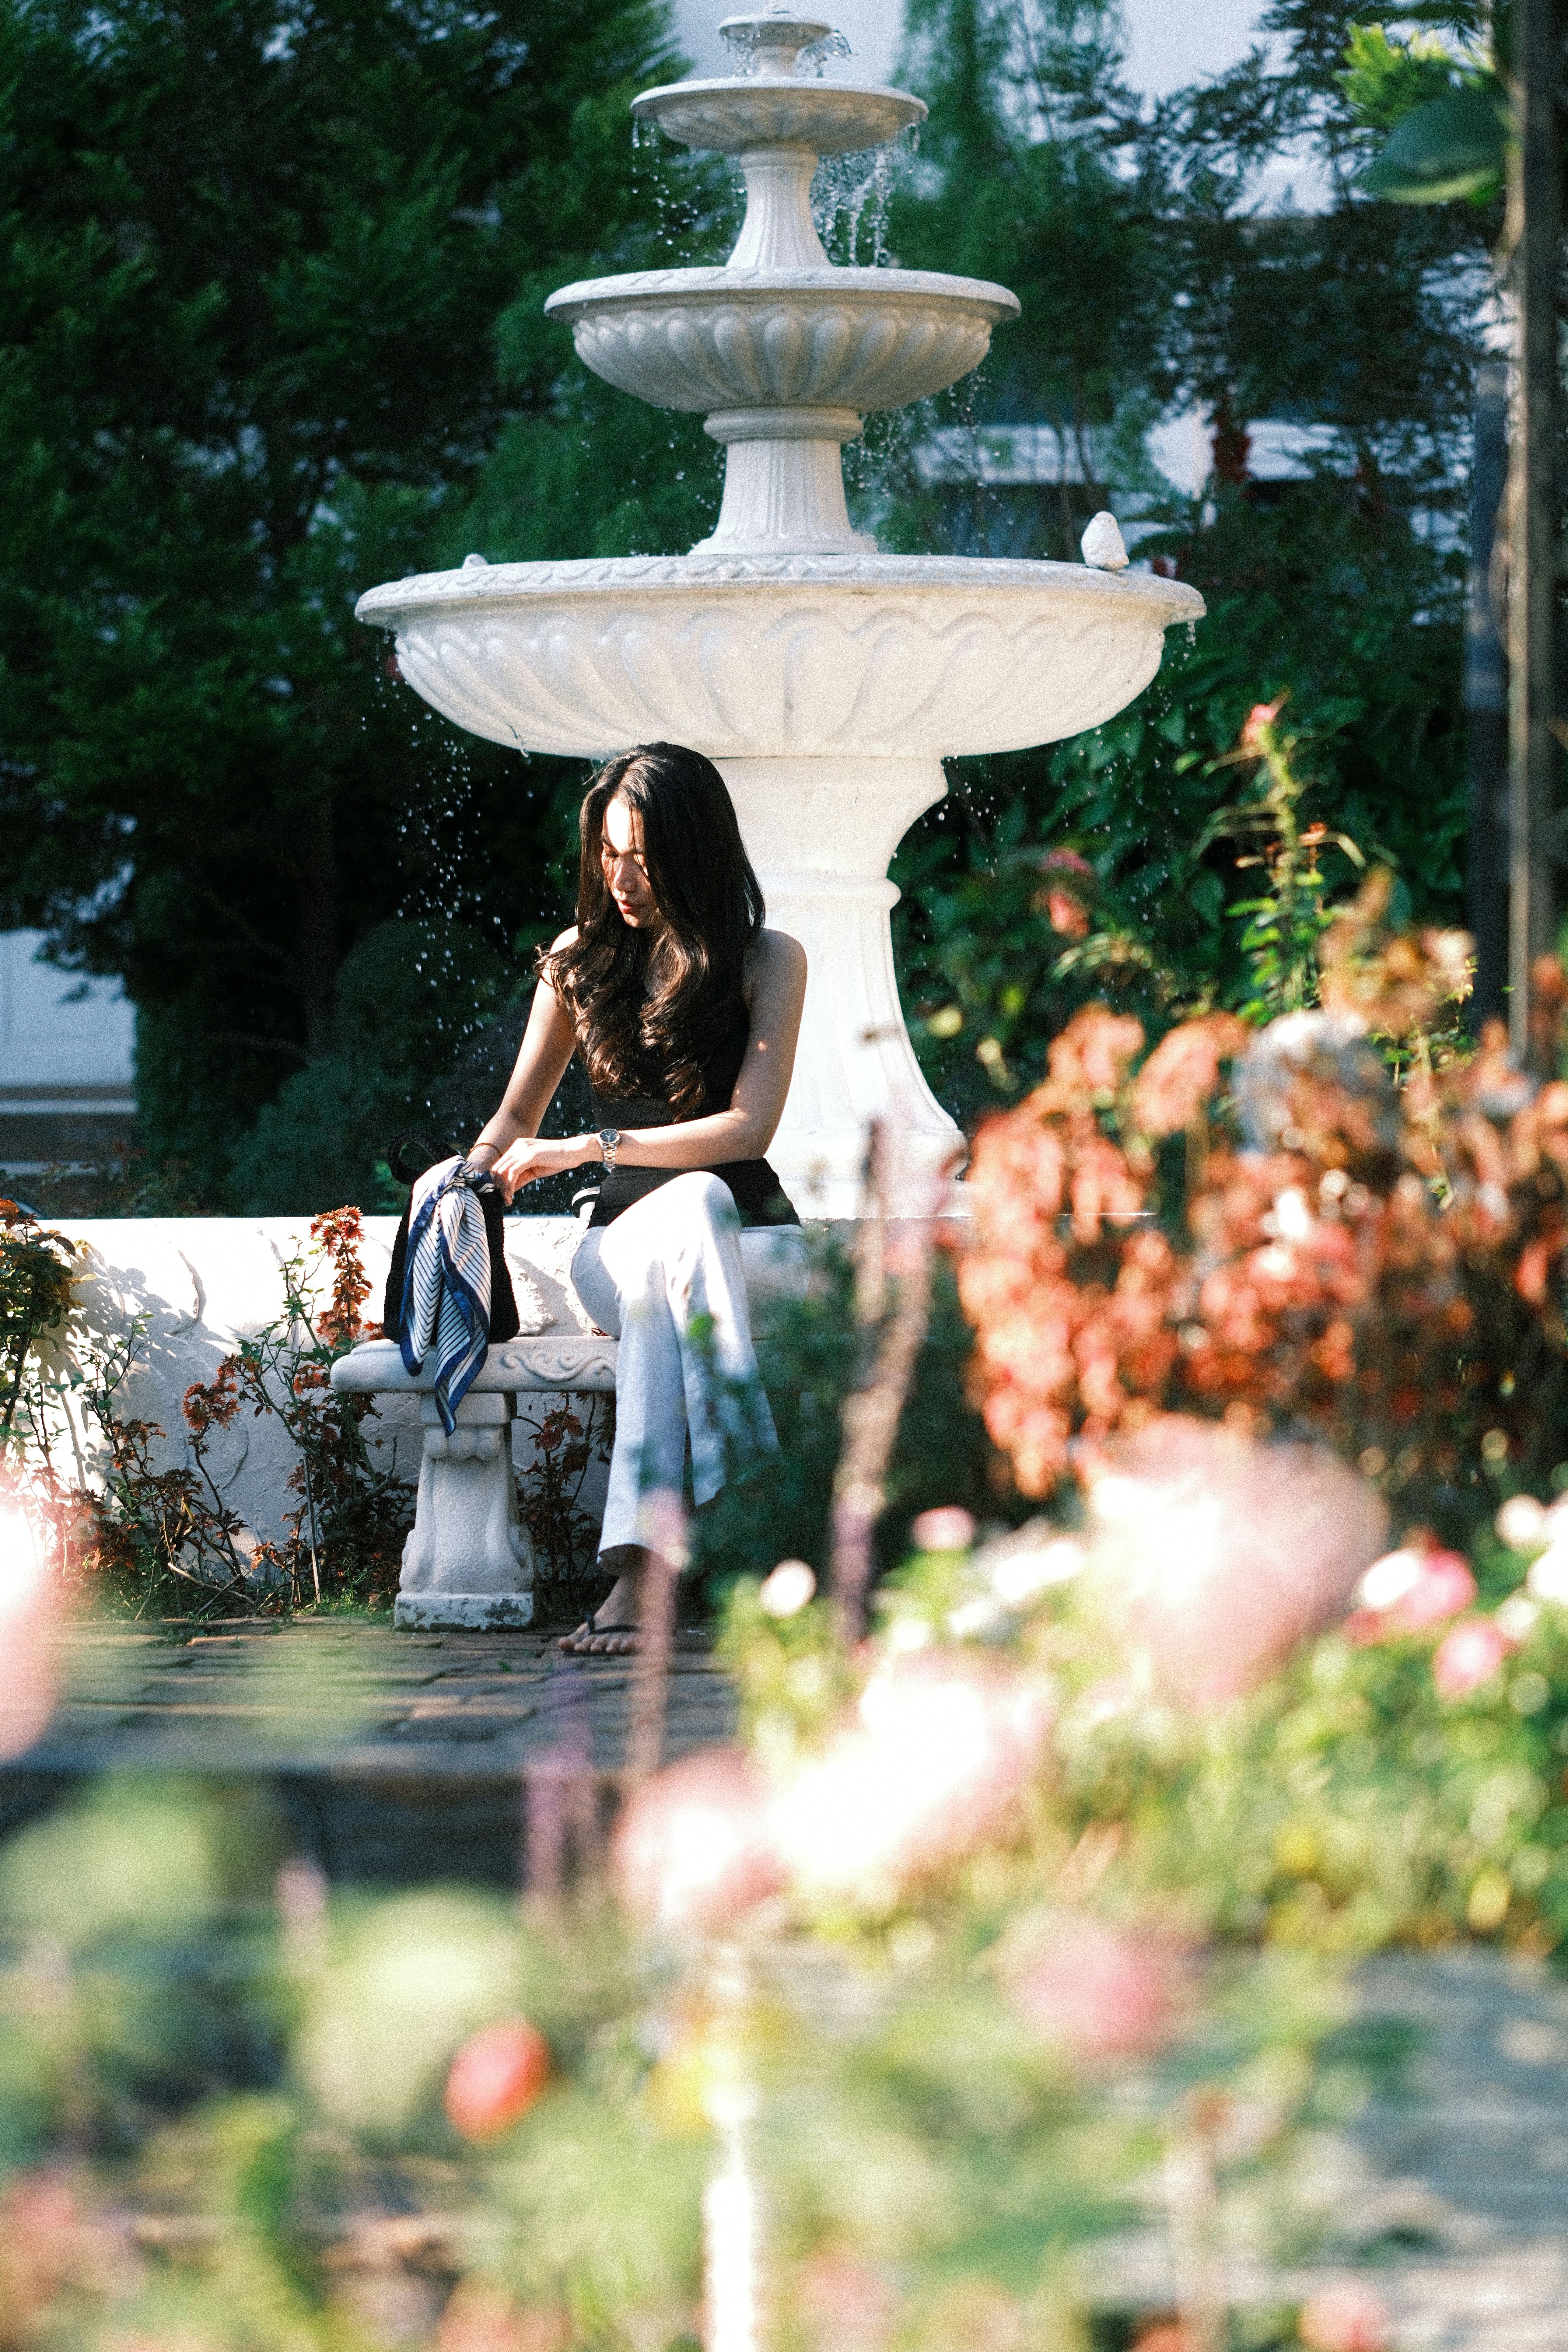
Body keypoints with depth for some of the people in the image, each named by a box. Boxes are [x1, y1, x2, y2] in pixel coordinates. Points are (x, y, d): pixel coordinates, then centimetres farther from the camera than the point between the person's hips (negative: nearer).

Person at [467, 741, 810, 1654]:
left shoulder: (769, 961, 1)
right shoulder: (577, 961, 10)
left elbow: (749, 1128, -11)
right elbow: (518, 1116, 19)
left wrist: (592, 1149, -16)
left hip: (754, 1243, -1)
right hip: (625, 1236, 1)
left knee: (660, 1280, -39)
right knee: (687, 1204, -38)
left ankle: (635, 1571, -50)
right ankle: (748, 1495, -52)